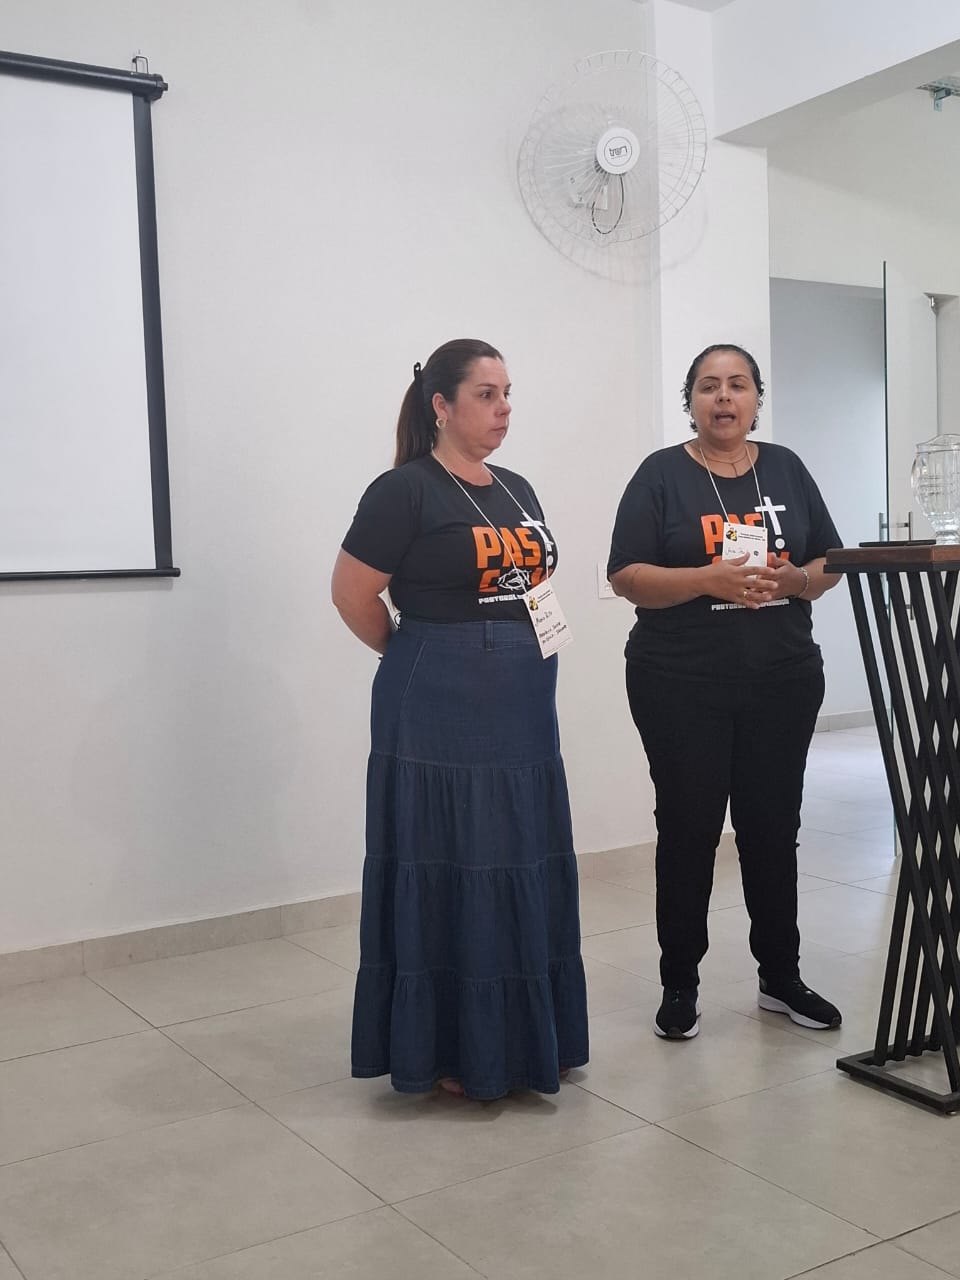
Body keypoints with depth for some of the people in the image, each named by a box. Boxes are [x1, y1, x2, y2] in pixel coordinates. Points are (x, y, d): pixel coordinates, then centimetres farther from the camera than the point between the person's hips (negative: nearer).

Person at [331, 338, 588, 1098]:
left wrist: (517, 658, 10)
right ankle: (452, 1052, 14)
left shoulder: (517, 491, 13)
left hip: (522, 713, 7)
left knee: (526, 875, 12)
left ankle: (527, 1041, 26)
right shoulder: (405, 491, -10)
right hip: (440, 717, -7)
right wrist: (424, 659, 2)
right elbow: (353, 595, -10)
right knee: (450, 876, 0)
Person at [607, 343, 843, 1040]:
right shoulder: (662, 474, -2)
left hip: (782, 680, 3)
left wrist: (793, 579, -12)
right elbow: (627, 576, -9)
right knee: (689, 829, 4)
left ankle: (781, 975, 25)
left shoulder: (786, 469, 8)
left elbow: (829, 565, 10)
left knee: (773, 827, 11)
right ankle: (681, 983, 17)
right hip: (682, 686, -3)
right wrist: (711, 577, -22)